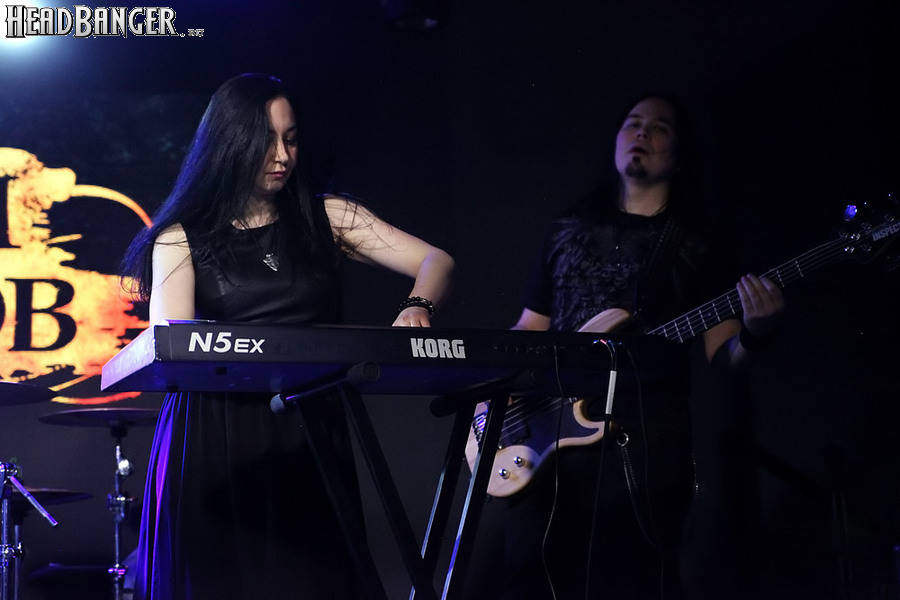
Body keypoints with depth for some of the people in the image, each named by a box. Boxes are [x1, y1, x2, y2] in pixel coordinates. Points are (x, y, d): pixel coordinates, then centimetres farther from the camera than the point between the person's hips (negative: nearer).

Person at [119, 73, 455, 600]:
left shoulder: (325, 219, 9)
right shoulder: (182, 237, 4)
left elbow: (436, 261, 2)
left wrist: (418, 306, -22)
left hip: (309, 439, 2)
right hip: (214, 442, -1)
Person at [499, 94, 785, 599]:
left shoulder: (692, 246, 12)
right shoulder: (568, 232, 19)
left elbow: (723, 354, 6)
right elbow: (527, 332, 21)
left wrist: (754, 334, -17)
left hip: (645, 441, -2)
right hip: (548, 432, 2)